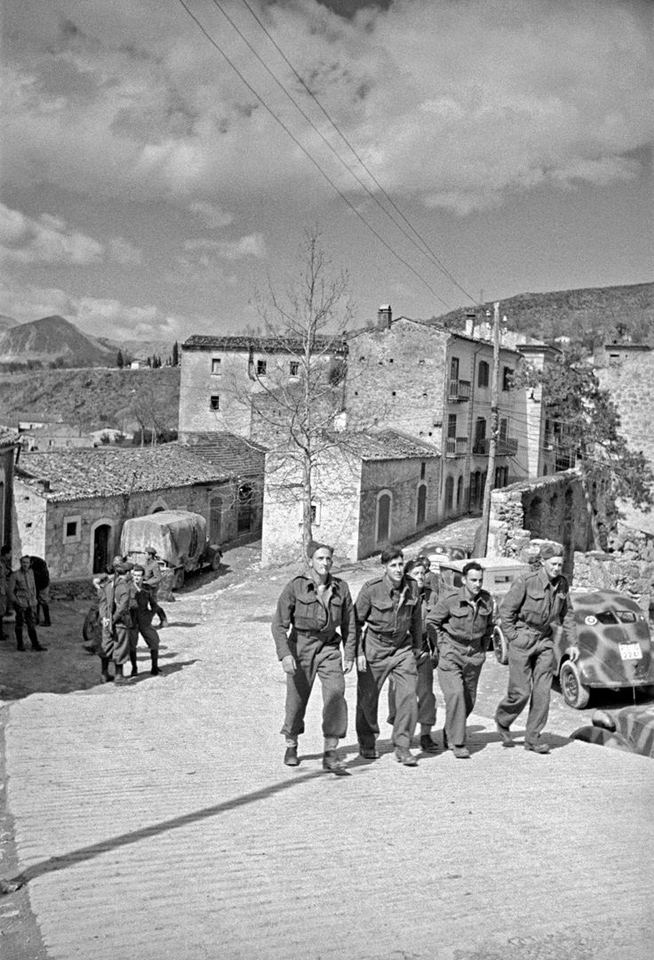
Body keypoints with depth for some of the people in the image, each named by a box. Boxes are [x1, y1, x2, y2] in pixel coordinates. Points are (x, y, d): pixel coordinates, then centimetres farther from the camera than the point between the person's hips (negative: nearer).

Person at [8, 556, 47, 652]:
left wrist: (34, 599, 15)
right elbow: (11, 591, -8)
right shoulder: (15, 575, -11)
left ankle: (35, 644, 8)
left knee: (32, 624, 5)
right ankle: (20, 644, 19)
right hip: (20, 603, -4)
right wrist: (15, 603, -11)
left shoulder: (30, 572, 6)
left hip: (31, 603, 5)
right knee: (19, 623, 7)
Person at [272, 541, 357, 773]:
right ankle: (291, 746, 33)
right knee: (297, 699, 7)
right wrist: (284, 654, -20)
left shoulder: (340, 588, 0)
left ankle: (330, 754, -9)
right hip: (300, 647, -2)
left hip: (329, 647, 2)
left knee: (335, 694, -15)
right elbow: (279, 624, -10)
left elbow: (349, 624, 9)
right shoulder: (295, 587, -9)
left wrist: (350, 655, 7)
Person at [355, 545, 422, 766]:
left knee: (409, 694, -10)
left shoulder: (412, 586, -3)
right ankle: (367, 743, 29)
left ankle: (402, 747, 1)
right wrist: (358, 652, -11)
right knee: (368, 696, 7)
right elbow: (356, 621, -7)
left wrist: (418, 645, 20)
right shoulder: (371, 589, -15)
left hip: (403, 648, 3)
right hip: (375, 648, -3)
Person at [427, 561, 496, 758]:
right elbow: (431, 621, -4)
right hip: (450, 654, -5)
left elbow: (490, 624, 17)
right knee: (455, 695, -18)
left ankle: (448, 734, 32)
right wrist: (443, 646, -6)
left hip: (474, 656, 5)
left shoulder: (487, 600, -2)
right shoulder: (450, 598, -15)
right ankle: (457, 744, -8)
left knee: (469, 701, 9)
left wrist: (483, 649, 12)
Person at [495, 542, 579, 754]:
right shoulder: (525, 582, -17)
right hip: (522, 639, -5)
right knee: (520, 692, -3)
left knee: (542, 690, 1)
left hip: (545, 639, 5)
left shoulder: (562, 584, 1)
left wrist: (572, 642, 9)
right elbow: (506, 609, -11)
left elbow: (567, 614, 12)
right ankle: (502, 720, 25)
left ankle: (533, 738, 11)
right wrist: (513, 638, -11)